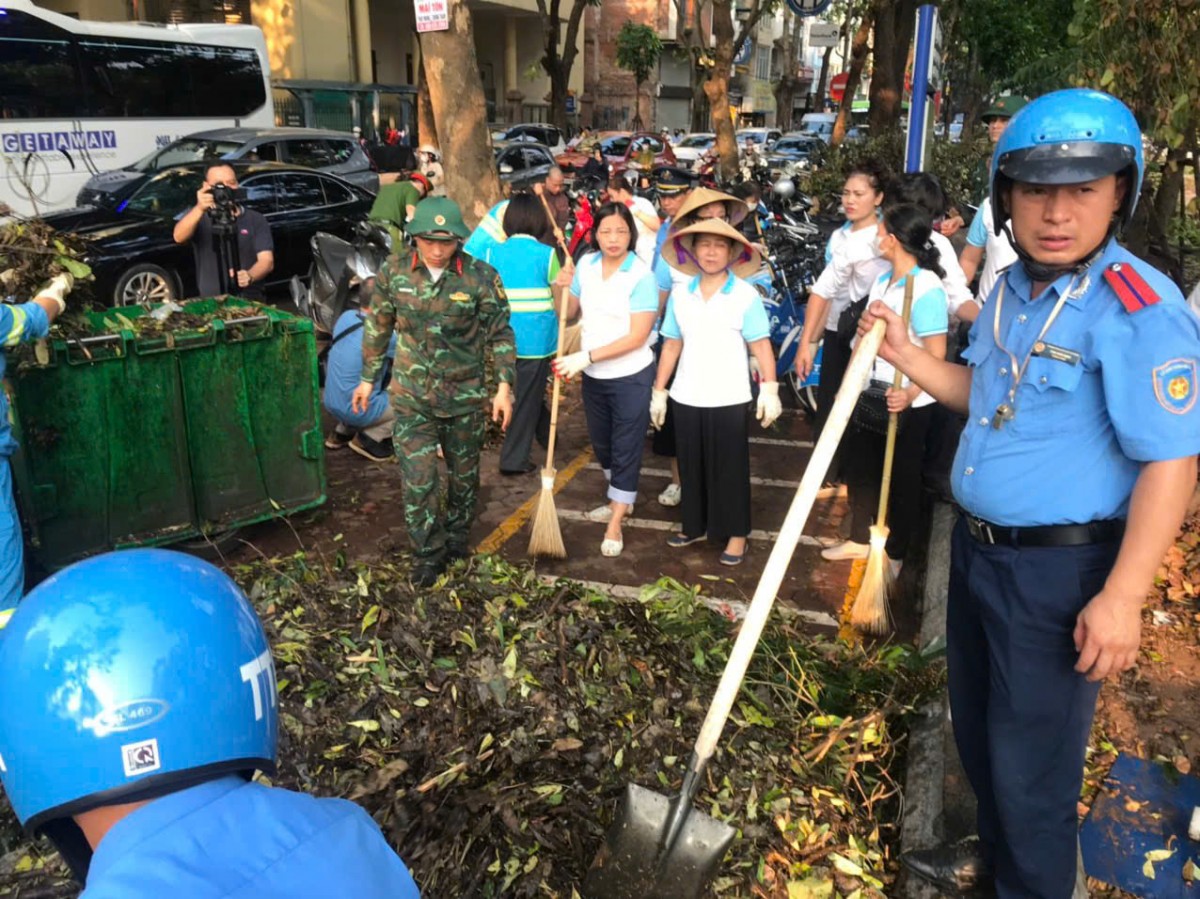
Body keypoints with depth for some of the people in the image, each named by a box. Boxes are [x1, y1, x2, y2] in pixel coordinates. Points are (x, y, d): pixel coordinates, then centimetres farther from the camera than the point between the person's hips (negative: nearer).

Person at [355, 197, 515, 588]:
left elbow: (500, 334, -4)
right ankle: (428, 554, 18)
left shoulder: (481, 276, -13)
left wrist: (504, 386, -9)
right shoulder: (393, 271, -7)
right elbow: (377, 328, 6)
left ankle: (457, 536, 42)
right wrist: (368, 378, 11)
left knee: (464, 474, 17)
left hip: (465, 397, 0)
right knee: (418, 481, -1)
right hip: (412, 398, 0)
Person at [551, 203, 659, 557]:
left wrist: (586, 356, -25)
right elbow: (569, 312, 7)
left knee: (625, 448, 5)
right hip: (593, 375, 6)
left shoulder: (642, 276, -18)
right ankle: (621, 500, 43)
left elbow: (637, 337, -23)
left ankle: (615, 525, 15)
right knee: (601, 443, 20)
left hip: (630, 377, -6)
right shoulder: (586, 265, -3)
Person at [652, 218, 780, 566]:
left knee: (729, 467, 6)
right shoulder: (680, 294, 4)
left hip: (729, 398, -3)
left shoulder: (745, 295, -6)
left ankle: (736, 534, 19)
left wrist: (770, 389, -15)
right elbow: (672, 344, 8)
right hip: (686, 397, 4)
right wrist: (658, 390, 7)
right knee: (691, 464, 14)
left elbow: (761, 345, -8)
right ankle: (695, 525, 30)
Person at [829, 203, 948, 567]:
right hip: (873, 396, 8)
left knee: (901, 478, 9)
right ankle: (860, 539, 37)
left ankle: (895, 553, 28)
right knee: (859, 464, 18)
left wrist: (910, 393, -35)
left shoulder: (926, 287, -18)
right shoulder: (881, 281, 7)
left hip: (908, 403, -8)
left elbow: (936, 353, -23)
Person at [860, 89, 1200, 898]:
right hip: (977, 548, 9)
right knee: (976, 723, 25)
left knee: (1031, 756, 8)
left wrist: (1122, 597, -26)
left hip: (1060, 570, -8)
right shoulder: (1010, 289, 5)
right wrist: (906, 354, 5)